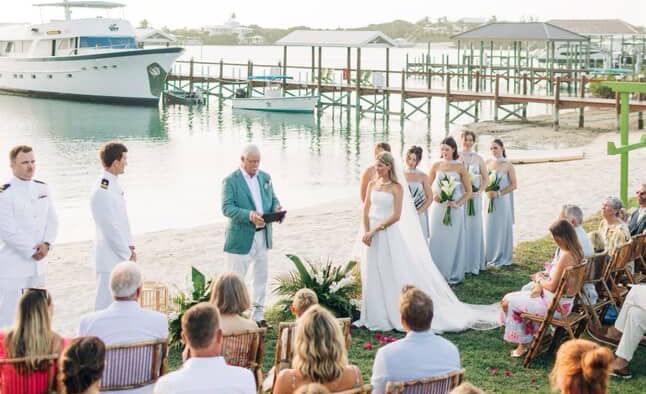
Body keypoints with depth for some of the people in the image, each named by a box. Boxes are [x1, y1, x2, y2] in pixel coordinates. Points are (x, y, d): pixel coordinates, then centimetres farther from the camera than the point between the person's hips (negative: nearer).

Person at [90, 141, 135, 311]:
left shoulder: (114, 184, 9)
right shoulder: (102, 191, -21)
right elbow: (110, 228, -20)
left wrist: (130, 247, 9)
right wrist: (127, 254, -13)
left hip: (121, 254, 9)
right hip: (110, 257, -9)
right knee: (106, 304, -1)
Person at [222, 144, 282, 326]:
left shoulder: (265, 177, 11)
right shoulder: (231, 181, -9)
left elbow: (273, 199, 17)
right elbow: (227, 208, -17)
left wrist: (276, 208, -8)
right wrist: (249, 215, -32)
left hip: (262, 235, 6)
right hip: (241, 237, -6)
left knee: (261, 276, 12)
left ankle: (258, 315, 22)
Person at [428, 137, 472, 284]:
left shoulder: (460, 167, -2)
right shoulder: (436, 165, 4)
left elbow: (468, 191, 0)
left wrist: (458, 204, -12)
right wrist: (433, 196, -9)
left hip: (454, 210, -2)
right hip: (438, 208, 2)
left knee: (453, 241, 3)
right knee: (437, 240, 3)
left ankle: (454, 275, 13)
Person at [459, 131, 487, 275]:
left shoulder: (478, 159, 4)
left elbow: (485, 179, 8)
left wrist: (478, 192, -7)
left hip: (474, 197, 1)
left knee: (474, 228, 5)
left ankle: (474, 263, 14)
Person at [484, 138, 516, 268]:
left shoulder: (508, 165, -7)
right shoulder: (487, 163, 5)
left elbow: (513, 185, -9)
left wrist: (498, 193, -17)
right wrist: (487, 191, -9)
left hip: (502, 200, -4)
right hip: (489, 200, 4)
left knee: (501, 228, 2)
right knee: (489, 227, 6)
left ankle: (501, 258, 11)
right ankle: (489, 256, 16)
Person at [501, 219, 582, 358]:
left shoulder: (565, 256, -26)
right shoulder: (576, 252, 2)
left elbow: (552, 286, -22)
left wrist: (539, 280, -3)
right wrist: (542, 283, 1)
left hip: (556, 304, -10)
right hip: (565, 301, 10)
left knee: (509, 301, 0)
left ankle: (523, 344, 13)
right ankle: (525, 340, 27)